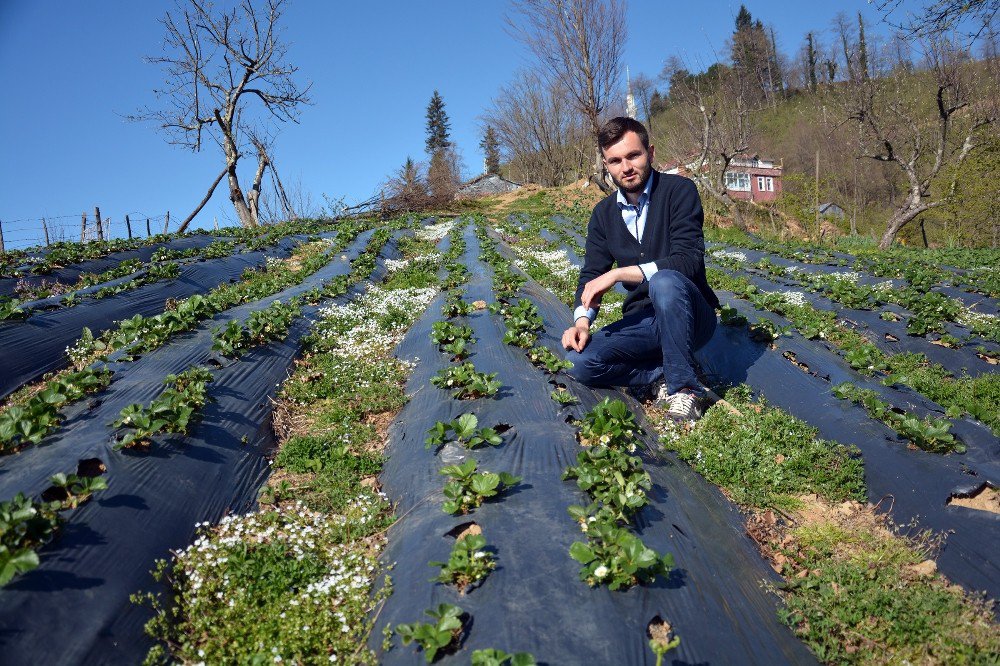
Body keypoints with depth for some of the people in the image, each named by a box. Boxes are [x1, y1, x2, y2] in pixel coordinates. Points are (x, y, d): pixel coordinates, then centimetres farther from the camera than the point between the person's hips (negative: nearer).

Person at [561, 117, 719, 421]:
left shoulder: (679, 190, -10)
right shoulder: (604, 214, 6)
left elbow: (688, 261, -22)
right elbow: (591, 275, 6)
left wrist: (617, 273, -26)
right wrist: (582, 320, -14)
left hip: (691, 316, -4)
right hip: (644, 321, 4)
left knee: (665, 282, -39)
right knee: (579, 361, -21)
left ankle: (684, 387, -25)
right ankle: (665, 374, -6)